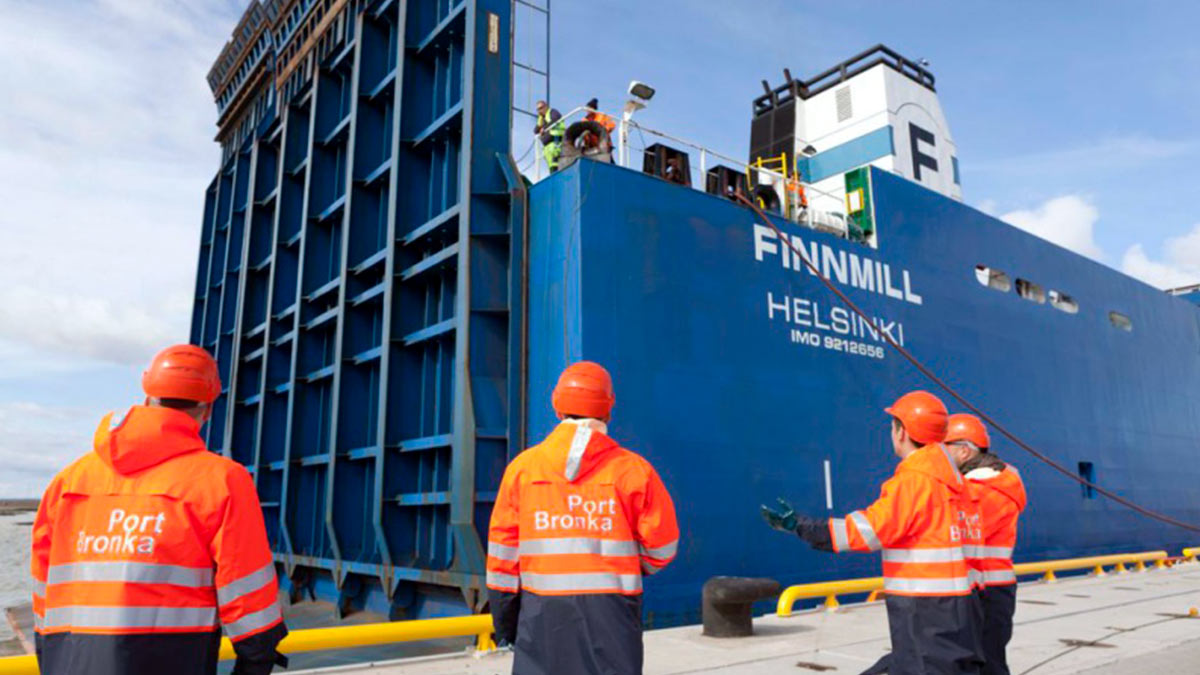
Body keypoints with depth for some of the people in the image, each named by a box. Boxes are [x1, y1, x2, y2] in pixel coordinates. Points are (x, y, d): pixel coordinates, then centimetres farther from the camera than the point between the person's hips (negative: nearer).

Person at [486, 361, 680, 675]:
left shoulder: (522, 466, 0)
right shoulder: (633, 469, -4)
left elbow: (503, 547, 1)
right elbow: (661, 547, 1)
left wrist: (504, 620, 9)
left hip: (542, 615, 2)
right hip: (611, 612, -1)